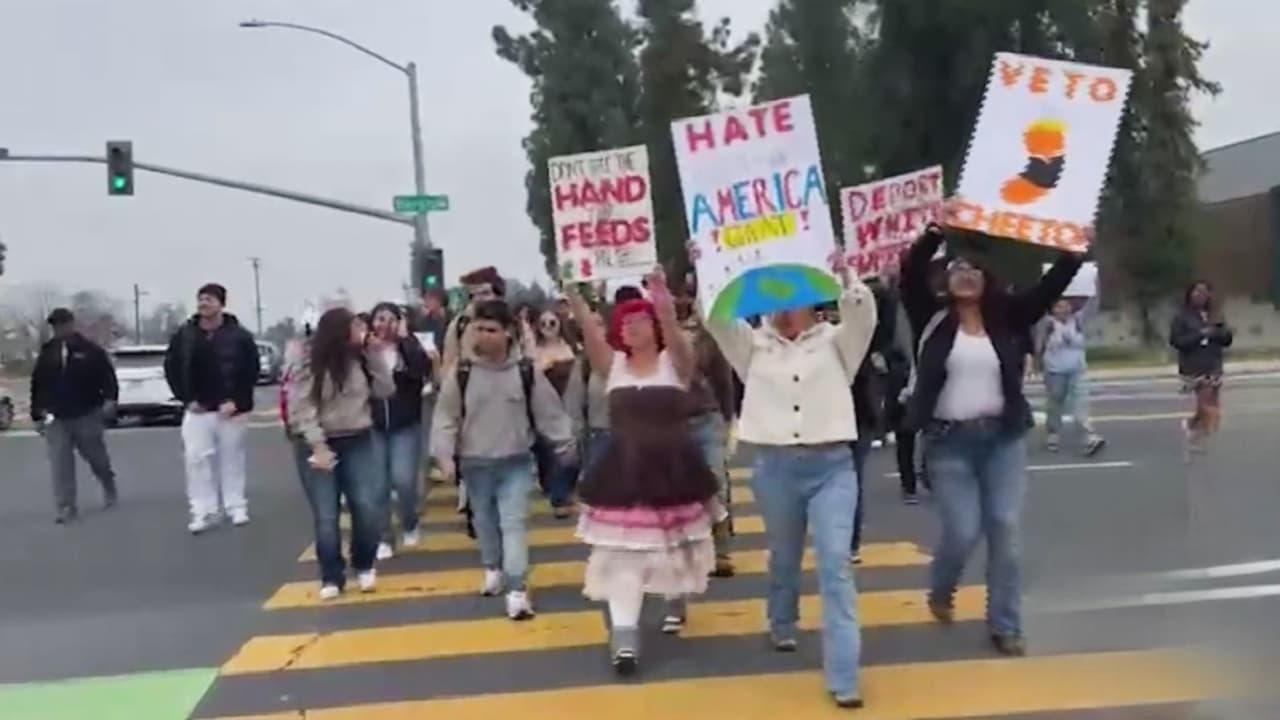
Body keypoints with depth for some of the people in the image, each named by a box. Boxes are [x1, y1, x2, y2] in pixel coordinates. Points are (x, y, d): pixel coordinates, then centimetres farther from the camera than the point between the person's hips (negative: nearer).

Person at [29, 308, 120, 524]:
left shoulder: (90, 350, -3)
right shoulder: (47, 353, 7)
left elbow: (107, 375, -5)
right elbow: (37, 385, 11)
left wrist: (109, 399, -20)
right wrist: (37, 415, 10)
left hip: (87, 415, -2)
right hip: (56, 419, 2)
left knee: (97, 456, 10)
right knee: (60, 463, -5)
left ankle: (109, 488, 38)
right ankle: (65, 507, -2)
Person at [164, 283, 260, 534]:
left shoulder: (239, 336, -5)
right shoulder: (183, 336, 1)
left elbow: (251, 371, -5)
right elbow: (171, 369, 6)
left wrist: (236, 401, -13)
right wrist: (187, 399, -3)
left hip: (230, 408, -2)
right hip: (197, 409, 2)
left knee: (232, 459, 7)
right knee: (197, 459, -4)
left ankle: (236, 507, 17)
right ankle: (203, 511, 1)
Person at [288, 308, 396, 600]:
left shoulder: (361, 359, 3)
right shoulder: (308, 365, -10)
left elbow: (385, 391, 0)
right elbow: (300, 410, -13)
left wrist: (377, 355, -8)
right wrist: (317, 446, -19)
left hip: (358, 443, 3)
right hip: (320, 445, -3)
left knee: (368, 508, -4)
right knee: (326, 517, 2)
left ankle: (364, 566, 20)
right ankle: (332, 577, 16)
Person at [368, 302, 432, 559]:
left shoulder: (408, 347, -2)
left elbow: (423, 370, -21)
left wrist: (405, 338, -18)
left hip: (406, 426, -1)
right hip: (373, 427, 1)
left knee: (403, 480, -9)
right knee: (378, 485, 2)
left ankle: (410, 524, 20)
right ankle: (385, 538, 17)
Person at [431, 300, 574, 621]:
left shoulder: (526, 371, -8)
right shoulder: (461, 373, -8)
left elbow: (549, 413, -1)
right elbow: (446, 417, -3)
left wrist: (567, 447, 3)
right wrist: (445, 454, -12)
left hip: (516, 462, -2)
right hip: (475, 464, 2)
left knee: (514, 523, -8)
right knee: (485, 521, 18)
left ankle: (517, 590, -8)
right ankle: (493, 569, 42)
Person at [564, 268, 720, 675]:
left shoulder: (676, 362, -4)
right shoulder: (612, 365, 2)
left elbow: (672, 327, -23)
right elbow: (589, 329, -12)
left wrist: (661, 294, -39)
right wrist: (572, 291, -25)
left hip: (672, 469, -1)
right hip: (624, 471, 1)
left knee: (675, 543, 17)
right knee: (621, 553, -6)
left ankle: (675, 602, 46)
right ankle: (624, 638, -7)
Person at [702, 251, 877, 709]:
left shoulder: (836, 342, 7)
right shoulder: (753, 344, 10)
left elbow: (864, 315, -9)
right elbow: (715, 316, 0)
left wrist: (844, 276, -22)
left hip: (831, 466, -2)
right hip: (775, 466, 2)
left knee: (836, 564, -10)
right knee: (783, 558, 19)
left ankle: (843, 677, -10)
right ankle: (783, 627, 47)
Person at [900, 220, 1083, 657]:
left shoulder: (1007, 318, 6)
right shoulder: (934, 320, 0)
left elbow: (1051, 286, 1)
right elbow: (911, 273, -11)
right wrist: (937, 229, -19)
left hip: (1004, 438, 2)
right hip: (950, 441, -2)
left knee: (1004, 532, 1)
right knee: (962, 532, -4)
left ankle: (1005, 626, 13)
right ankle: (940, 592, 29)